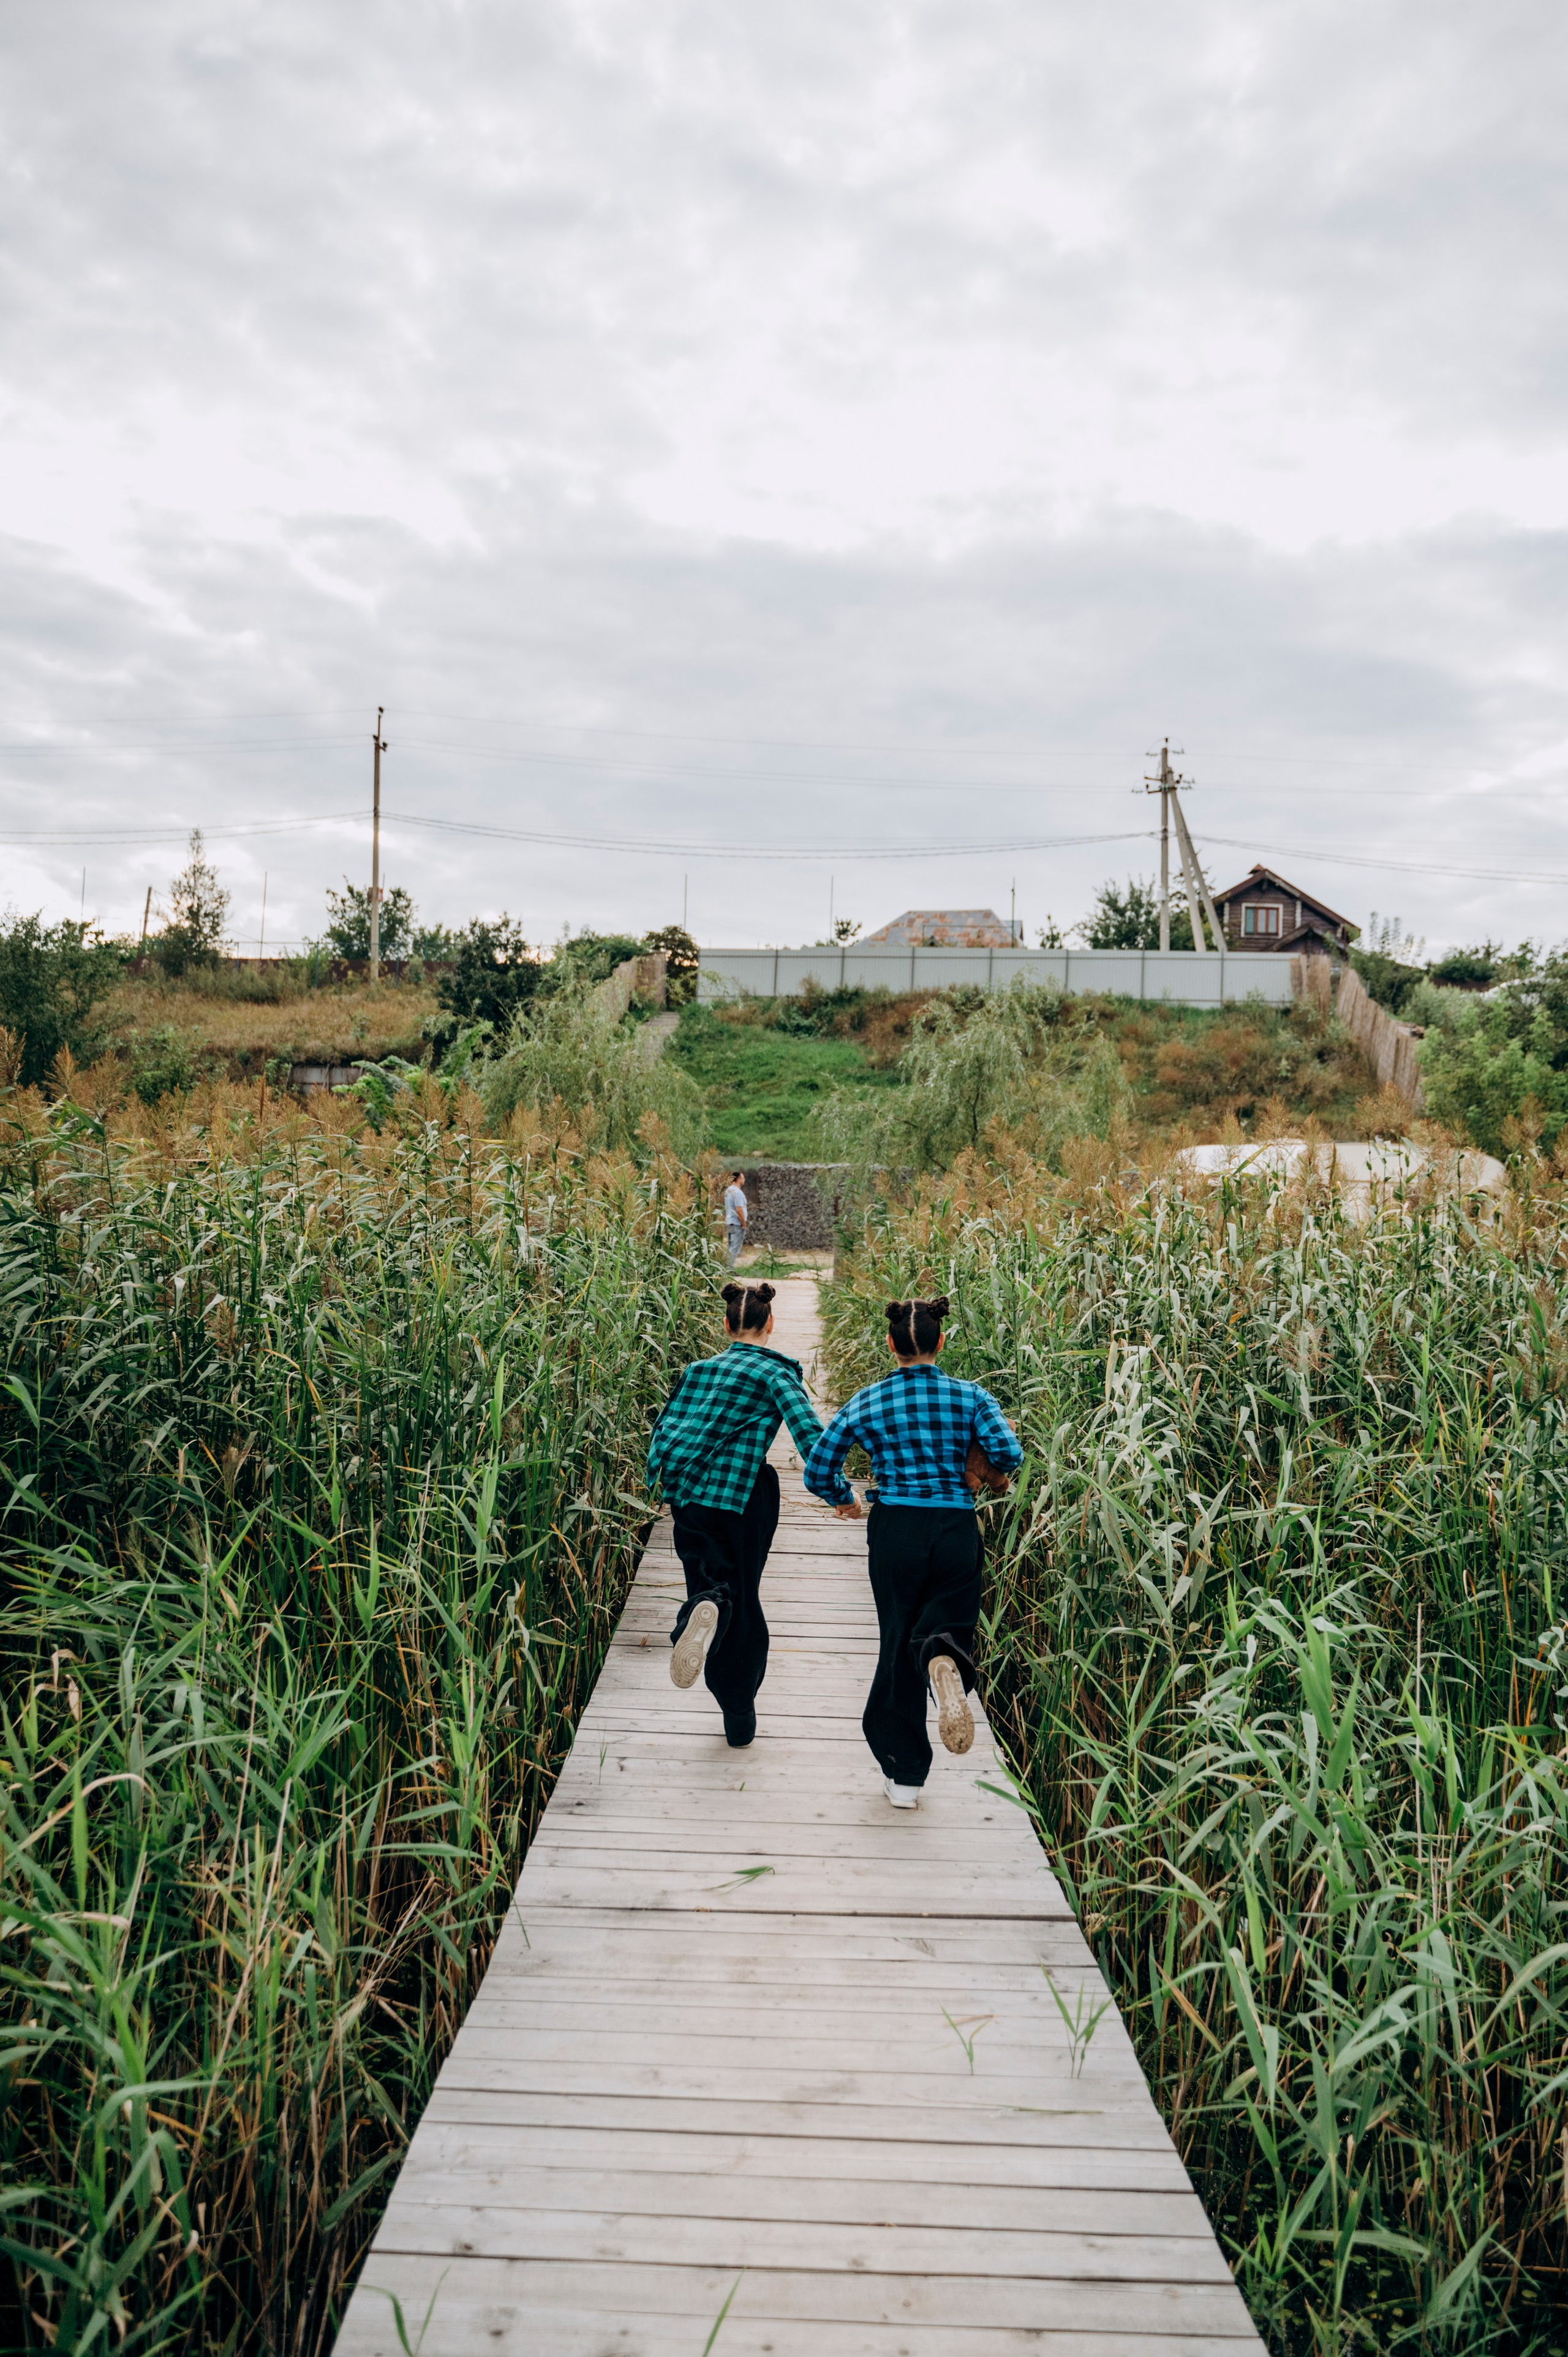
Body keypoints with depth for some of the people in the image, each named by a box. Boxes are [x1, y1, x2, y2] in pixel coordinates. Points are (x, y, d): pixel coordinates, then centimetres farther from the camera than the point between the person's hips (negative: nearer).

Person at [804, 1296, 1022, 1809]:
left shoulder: (867, 1403, 3)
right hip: (957, 1530, 0)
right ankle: (945, 1659, -24)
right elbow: (1009, 1456, -10)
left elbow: (818, 1470, 5)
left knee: (898, 1647, 12)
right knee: (948, 1619, 16)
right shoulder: (969, 1397, 1)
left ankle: (904, 1776, 12)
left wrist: (844, 1500, 26)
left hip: (895, 1530, 0)